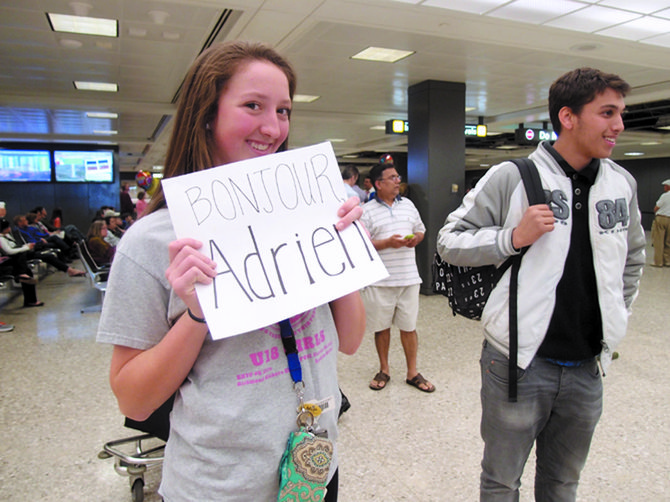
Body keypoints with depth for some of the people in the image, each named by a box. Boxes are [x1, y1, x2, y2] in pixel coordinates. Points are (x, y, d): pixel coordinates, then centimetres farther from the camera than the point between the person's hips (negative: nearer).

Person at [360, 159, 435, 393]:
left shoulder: (407, 204, 11)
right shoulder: (366, 211, -4)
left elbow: (420, 230, 20)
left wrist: (415, 239, -3)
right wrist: (387, 243, -18)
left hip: (408, 277, 3)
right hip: (379, 280, -3)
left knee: (409, 326, 9)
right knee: (381, 327, 10)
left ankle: (412, 373, 23)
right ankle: (384, 370, 28)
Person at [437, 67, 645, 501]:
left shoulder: (622, 183, 5)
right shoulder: (512, 177, -10)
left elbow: (634, 257, 21)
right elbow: (449, 241, -8)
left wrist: (617, 317, 14)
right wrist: (513, 237, -22)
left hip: (587, 367, 5)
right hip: (519, 361, -4)